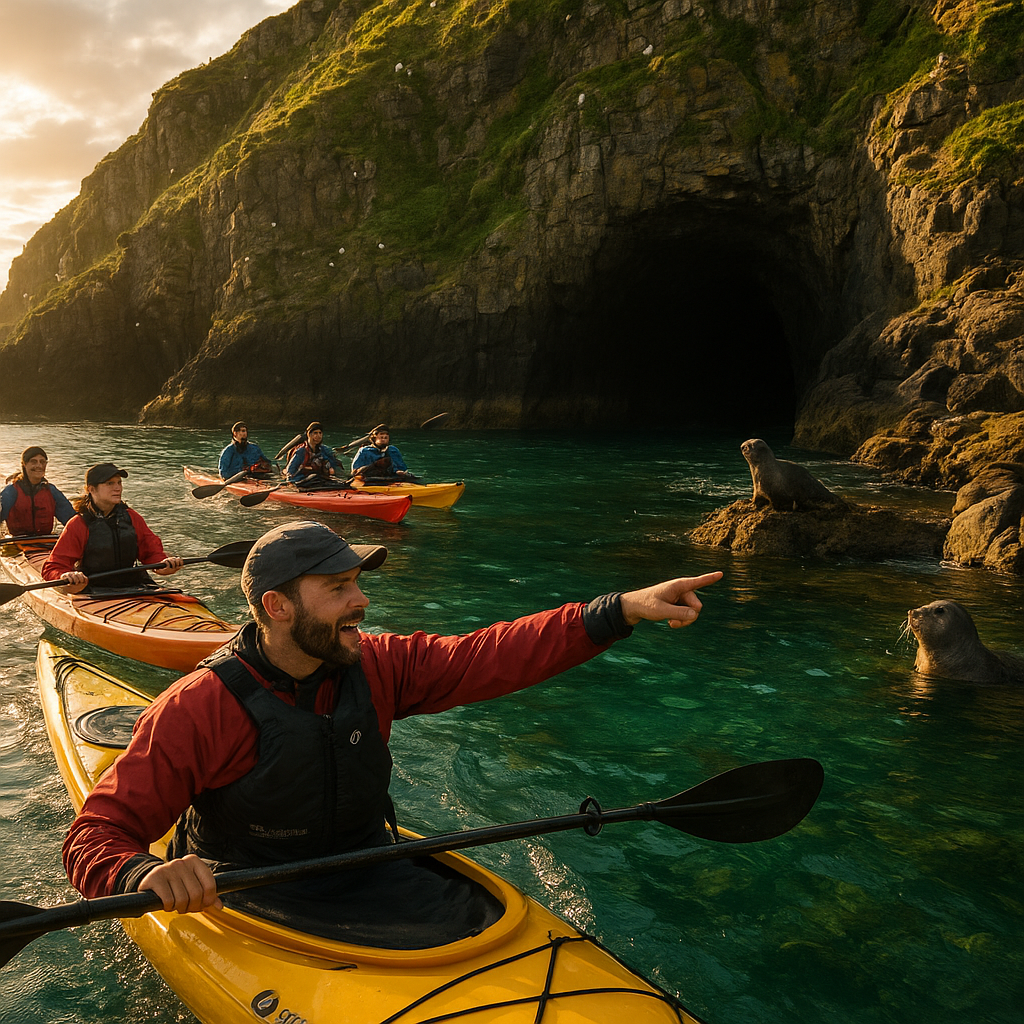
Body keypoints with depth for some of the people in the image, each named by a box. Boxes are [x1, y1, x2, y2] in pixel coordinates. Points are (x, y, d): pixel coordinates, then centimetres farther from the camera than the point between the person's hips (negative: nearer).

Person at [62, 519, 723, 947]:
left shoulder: (376, 668, -4)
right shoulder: (199, 709, -18)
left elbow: (493, 657, -12)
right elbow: (96, 838, -16)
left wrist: (623, 610, -23)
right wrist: (148, 874, -41)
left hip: (371, 872, 5)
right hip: (254, 898, -4)